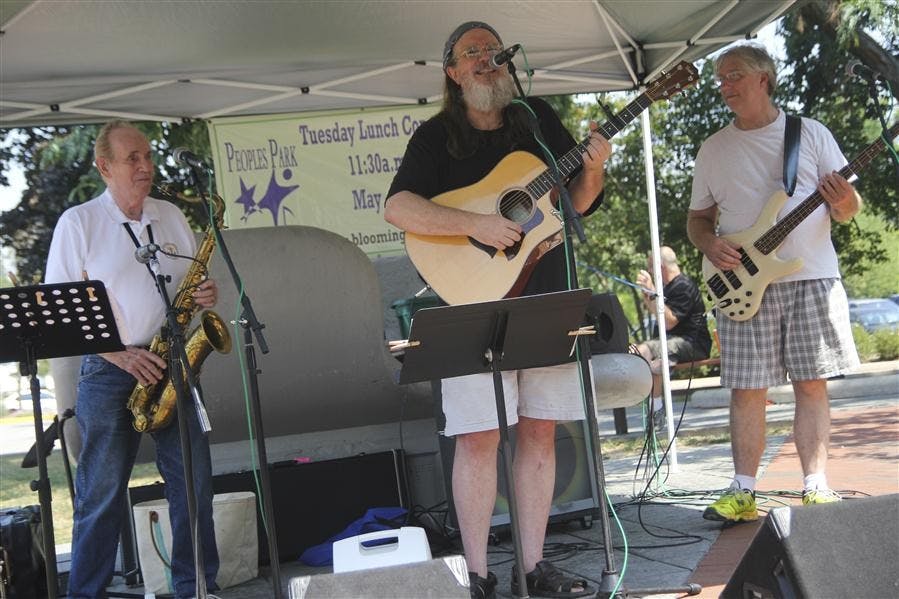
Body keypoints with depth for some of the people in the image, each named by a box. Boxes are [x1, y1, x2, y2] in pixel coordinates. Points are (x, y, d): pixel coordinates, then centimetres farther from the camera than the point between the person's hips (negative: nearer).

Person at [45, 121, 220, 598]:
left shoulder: (172, 217, 12)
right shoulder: (77, 223, -1)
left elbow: (193, 285, 21)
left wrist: (206, 295, -4)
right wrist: (119, 353, -15)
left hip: (173, 366, 4)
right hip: (108, 374, -4)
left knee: (194, 481, 4)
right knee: (102, 491, 0)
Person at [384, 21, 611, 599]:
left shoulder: (539, 118, 13)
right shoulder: (436, 136, 2)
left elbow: (575, 203, 14)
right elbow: (397, 208, -12)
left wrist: (592, 170, -7)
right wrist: (474, 224, -22)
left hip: (546, 297, 4)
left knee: (540, 429, 6)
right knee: (479, 435, -5)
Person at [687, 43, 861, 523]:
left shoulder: (811, 133, 8)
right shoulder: (713, 150, 12)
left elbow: (848, 207, 8)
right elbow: (697, 218, 16)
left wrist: (843, 203, -16)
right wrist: (709, 244, -6)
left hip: (812, 277, -1)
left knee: (812, 384, 0)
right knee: (746, 390, -1)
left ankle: (815, 488, 6)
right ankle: (743, 492, 6)